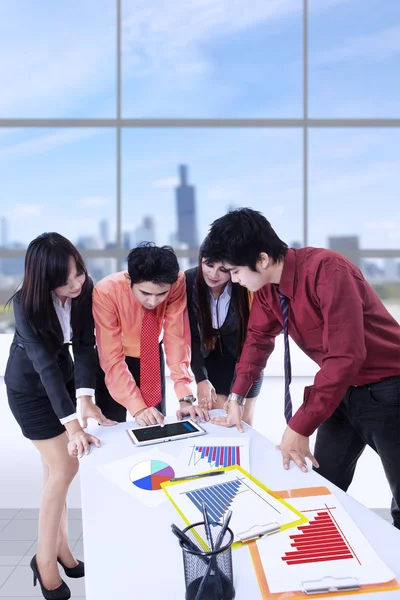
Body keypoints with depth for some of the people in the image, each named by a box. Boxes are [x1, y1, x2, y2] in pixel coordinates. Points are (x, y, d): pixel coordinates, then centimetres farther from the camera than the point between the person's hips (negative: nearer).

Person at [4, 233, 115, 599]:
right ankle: (46, 558, 10)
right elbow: (45, 365, -37)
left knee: (57, 467, 10)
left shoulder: (85, 290, -20)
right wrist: (72, 423, -43)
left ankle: (60, 545, 25)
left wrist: (86, 398, -31)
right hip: (29, 387, -4)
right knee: (64, 468, -6)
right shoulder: (27, 305, -31)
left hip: (63, 376, 4)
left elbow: (85, 345, -19)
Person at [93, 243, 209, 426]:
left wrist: (185, 398, -33)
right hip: (113, 361, -2)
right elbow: (112, 359, -32)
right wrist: (137, 407, -41)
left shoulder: (177, 283, -28)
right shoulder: (106, 292, -34)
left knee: (157, 426, 4)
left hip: (152, 357, 2)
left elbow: (177, 339, -25)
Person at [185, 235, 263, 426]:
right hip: (210, 358, 2)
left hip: (244, 357, -1)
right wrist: (201, 378, -18)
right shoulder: (189, 282, -23)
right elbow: (191, 335, -14)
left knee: (243, 422, 8)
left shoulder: (246, 287, -30)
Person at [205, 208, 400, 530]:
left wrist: (300, 427, -27)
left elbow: (345, 357, -31)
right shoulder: (267, 287, -4)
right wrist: (237, 397, 5)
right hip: (344, 389, 7)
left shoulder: (328, 271, -28)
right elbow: (259, 338, 11)